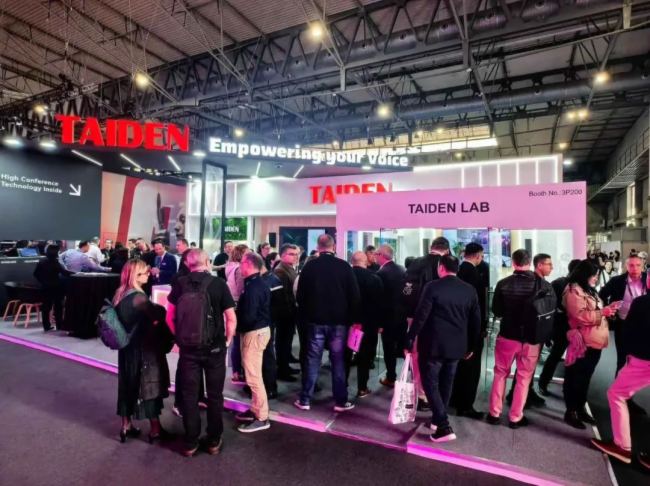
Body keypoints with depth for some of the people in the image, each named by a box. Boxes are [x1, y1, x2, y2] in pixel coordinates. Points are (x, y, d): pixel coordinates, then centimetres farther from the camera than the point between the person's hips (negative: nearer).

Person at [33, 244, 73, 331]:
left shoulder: (41, 261, 3)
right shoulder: (55, 262, -16)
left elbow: (36, 274, 8)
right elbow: (64, 272, -26)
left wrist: (42, 281, 15)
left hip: (46, 287, 6)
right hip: (55, 287, -6)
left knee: (46, 306, 9)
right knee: (58, 306, 5)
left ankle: (46, 326, 13)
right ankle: (59, 324, 10)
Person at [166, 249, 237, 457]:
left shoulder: (179, 284, -6)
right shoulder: (219, 283, -11)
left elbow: (170, 318, 0)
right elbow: (231, 319, -10)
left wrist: (180, 337, 14)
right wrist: (227, 340, 5)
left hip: (187, 348, 2)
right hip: (215, 348, -1)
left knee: (189, 395, 15)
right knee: (215, 395, 14)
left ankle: (190, 442, 26)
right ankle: (214, 441, 26)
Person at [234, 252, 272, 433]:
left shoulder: (252, 287, -21)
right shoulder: (259, 283, 10)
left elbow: (248, 316, -25)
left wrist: (234, 323, -7)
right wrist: (239, 309, 4)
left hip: (254, 333, -10)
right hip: (259, 329, 10)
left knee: (253, 377, -1)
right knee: (254, 375, 19)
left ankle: (262, 418, 9)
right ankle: (256, 409, 31)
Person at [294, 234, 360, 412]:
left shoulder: (309, 266, -3)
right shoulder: (344, 266, -5)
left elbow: (300, 295, 2)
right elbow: (354, 295, -4)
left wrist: (304, 316, 13)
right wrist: (353, 319, 4)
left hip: (316, 320, 1)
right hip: (338, 320, 0)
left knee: (312, 360, 8)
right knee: (338, 361, 8)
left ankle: (305, 400, 15)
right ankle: (340, 401, 15)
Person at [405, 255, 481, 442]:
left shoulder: (433, 287, -13)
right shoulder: (470, 290, 2)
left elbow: (420, 316, -15)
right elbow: (476, 321, 6)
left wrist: (409, 340, -7)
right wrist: (471, 346, 17)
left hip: (433, 344, -5)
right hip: (456, 345, 5)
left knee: (430, 383, 5)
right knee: (445, 383, 18)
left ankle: (444, 427, -1)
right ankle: (437, 419, 31)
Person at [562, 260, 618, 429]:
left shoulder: (589, 290, 16)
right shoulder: (574, 291, -13)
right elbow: (582, 316, -21)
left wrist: (608, 309, 9)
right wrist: (604, 311, -19)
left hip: (595, 341, 9)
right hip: (583, 342, -9)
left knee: (585, 377, 16)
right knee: (575, 377, 1)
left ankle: (581, 408, 27)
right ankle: (570, 411, 10)